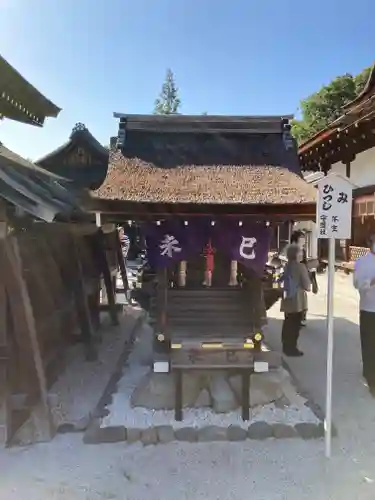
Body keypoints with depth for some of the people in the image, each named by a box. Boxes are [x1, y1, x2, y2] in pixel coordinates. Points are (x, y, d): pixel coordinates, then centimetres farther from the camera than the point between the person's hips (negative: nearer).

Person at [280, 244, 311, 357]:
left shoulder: (287, 266, 8)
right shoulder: (301, 267, -14)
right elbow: (307, 285, -13)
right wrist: (308, 286, 8)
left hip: (288, 299, 7)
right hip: (297, 300, -7)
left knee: (288, 323, 15)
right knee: (295, 324, 1)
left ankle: (286, 347, 24)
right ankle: (291, 348, 7)